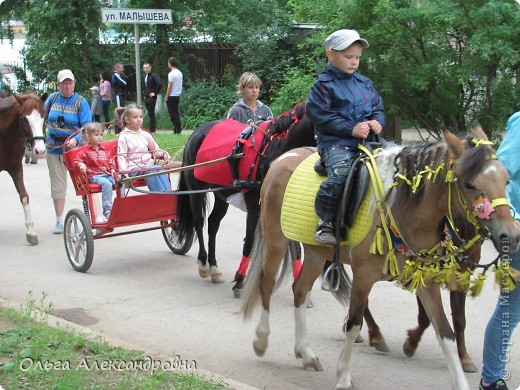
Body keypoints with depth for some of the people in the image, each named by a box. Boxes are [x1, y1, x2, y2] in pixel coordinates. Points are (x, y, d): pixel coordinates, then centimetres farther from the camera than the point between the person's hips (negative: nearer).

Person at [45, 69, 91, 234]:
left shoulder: (80, 102, -8)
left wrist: (76, 139, -32)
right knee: (57, 186, 11)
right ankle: (59, 221, 21)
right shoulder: (52, 99, 2)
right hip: (54, 149, 4)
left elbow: (87, 127, -15)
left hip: (75, 148, -4)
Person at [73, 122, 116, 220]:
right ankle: (107, 210, -33)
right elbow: (76, 161, 0)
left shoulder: (104, 150, 19)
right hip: (94, 176, -5)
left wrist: (112, 169, 7)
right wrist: (81, 165, -22)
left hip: (107, 174, 6)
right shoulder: (85, 151, 2)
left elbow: (110, 162, 27)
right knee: (107, 184, -35)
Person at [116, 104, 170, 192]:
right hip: (134, 168, -5)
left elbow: (155, 150, 28)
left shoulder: (145, 135, 19)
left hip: (148, 165, 5)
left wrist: (163, 153, 4)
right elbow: (121, 156, -5)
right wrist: (123, 171, -22)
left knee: (160, 168, -28)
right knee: (150, 170, -34)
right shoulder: (124, 137, 4)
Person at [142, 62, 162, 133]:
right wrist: (144, 93, 16)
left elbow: (159, 84, -23)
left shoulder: (154, 75, -11)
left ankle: (152, 130, -6)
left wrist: (155, 93, -17)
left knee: (151, 114, -8)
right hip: (146, 98, 8)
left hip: (151, 97, -8)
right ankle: (152, 129, 15)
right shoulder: (144, 77, 15)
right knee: (150, 114, 10)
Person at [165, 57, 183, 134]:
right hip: (178, 95, 8)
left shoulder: (171, 73, -15)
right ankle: (178, 130, 12)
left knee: (173, 114, -4)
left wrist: (166, 97, -9)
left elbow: (170, 86, -15)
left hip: (172, 96, -8)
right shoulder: (180, 73, 10)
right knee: (176, 113, 12)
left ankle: (176, 130, -5)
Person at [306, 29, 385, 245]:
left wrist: (377, 121, -2)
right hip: (335, 142, -6)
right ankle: (325, 222, -19)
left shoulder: (364, 83, 17)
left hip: (367, 141, 6)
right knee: (341, 173, -34)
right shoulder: (324, 85, -1)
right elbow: (321, 116, -10)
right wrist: (352, 129, -16)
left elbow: (378, 108, 23)